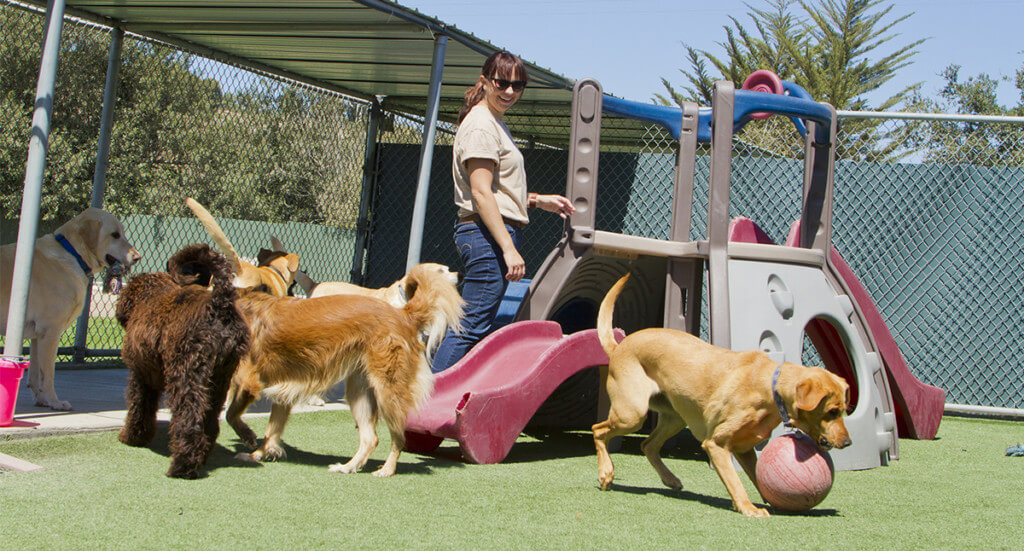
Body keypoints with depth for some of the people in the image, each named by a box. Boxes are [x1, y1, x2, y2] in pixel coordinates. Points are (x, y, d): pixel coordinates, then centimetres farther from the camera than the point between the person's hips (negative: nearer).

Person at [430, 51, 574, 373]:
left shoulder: (495, 124, 22)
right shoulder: (481, 124, -10)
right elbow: (480, 193, -18)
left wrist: (538, 201, 19)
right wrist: (508, 248, -22)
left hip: (498, 235, 11)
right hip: (488, 236, -10)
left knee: (475, 327, 10)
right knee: (472, 328, -12)